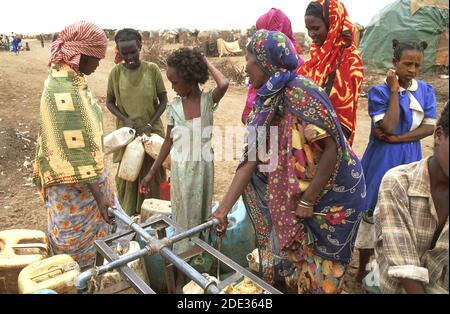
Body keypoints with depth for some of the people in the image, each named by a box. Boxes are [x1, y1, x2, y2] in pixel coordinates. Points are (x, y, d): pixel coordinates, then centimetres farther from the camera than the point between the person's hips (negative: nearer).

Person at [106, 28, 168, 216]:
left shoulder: (152, 69, -7)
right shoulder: (116, 72, -5)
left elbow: (163, 100, -2)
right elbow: (109, 102, 4)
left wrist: (150, 124, -10)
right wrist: (125, 120, -12)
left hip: (151, 131, 0)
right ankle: (128, 214, 29)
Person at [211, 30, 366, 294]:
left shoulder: (300, 93, -25)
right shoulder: (266, 103, -2)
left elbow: (332, 148, -25)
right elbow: (251, 160, -4)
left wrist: (307, 201, -19)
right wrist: (224, 209, -8)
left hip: (333, 193, -6)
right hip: (295, 194, 7)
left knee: (319, 267, 12)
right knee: (293, 257, 21)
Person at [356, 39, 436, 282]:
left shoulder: (426, 91, 3)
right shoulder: (379, 92, -9)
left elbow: (430, 127, -4)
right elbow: (388, 127, -20)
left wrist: (396, 139, -15)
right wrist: (394, 91, -17)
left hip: (410, 159, 4)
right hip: (382, 159, -4)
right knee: (373, 212, 5)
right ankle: (363, 269, 21)